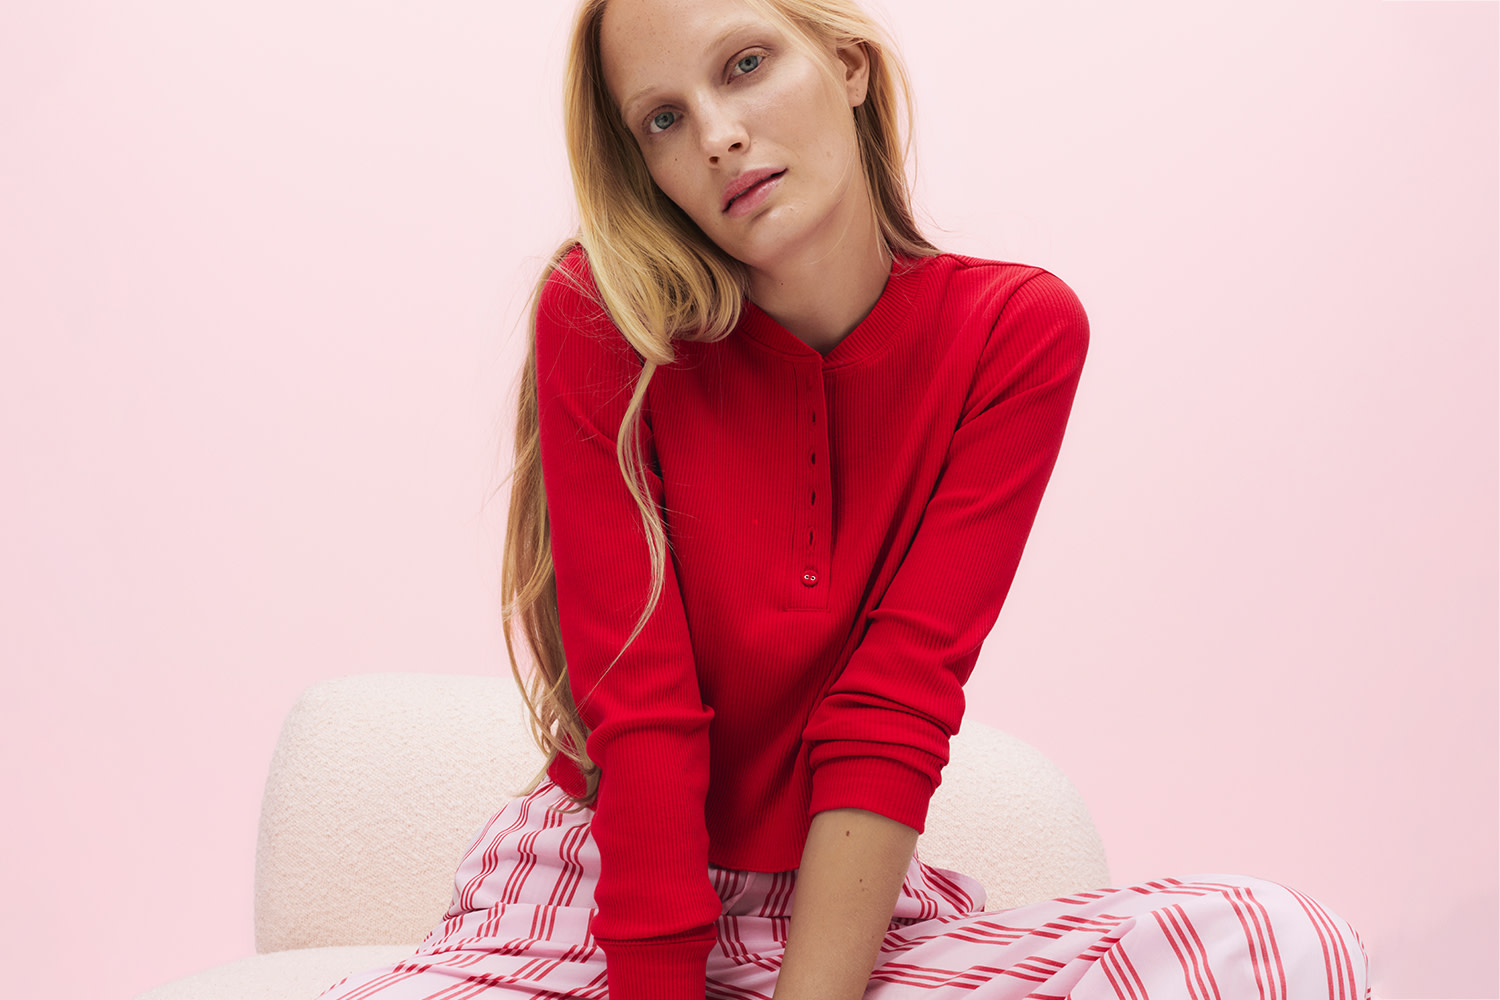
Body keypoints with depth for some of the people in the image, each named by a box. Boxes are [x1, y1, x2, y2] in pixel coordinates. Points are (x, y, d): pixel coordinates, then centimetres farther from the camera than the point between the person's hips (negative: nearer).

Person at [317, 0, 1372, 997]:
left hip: (850, 903, 2)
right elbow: (640, 710, -16)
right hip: (595, 892, -1)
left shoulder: (1015, 332, -7)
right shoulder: (600, 314, -11)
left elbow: (895, 708, -14)